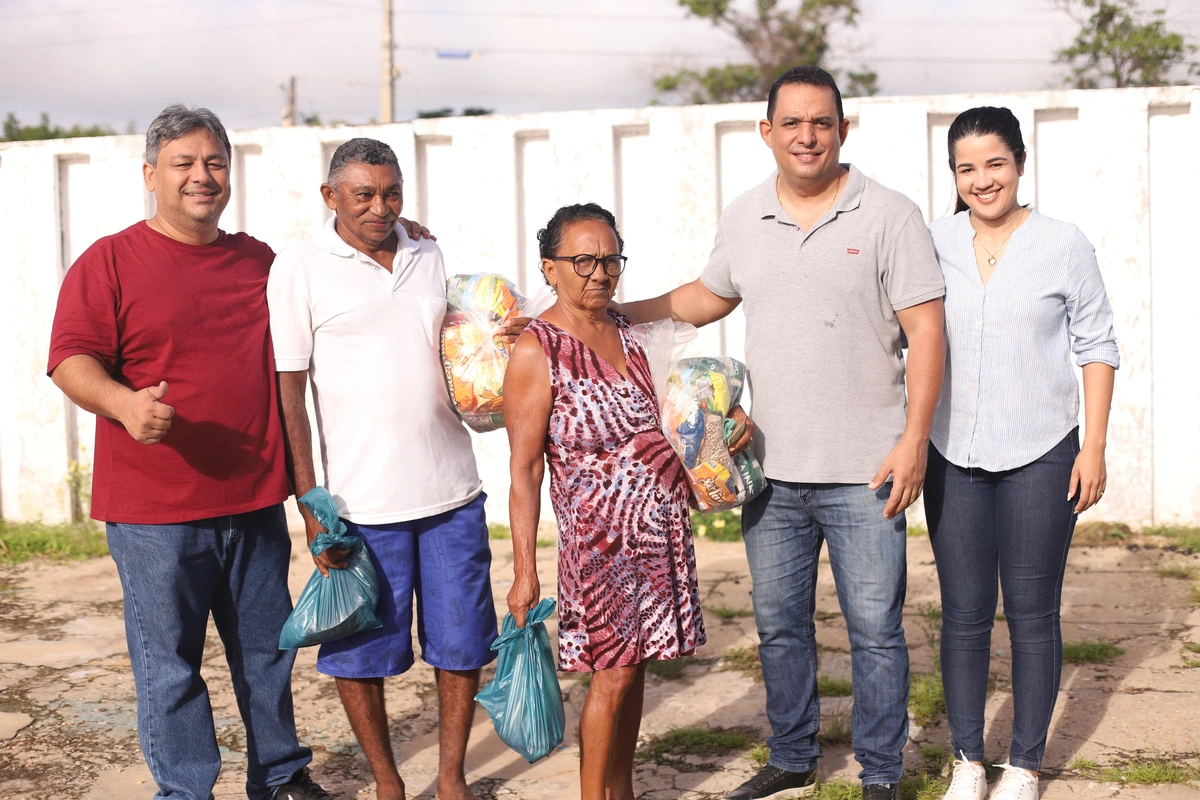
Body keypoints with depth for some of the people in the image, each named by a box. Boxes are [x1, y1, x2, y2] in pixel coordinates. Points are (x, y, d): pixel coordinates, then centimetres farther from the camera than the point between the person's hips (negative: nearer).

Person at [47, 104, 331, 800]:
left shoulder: (261, 261, 12)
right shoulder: (109, 261, -3)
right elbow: (72, 360, -10)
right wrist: (124, 403, -30)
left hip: (255, 502, 5)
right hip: (154, 512, -4)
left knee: (268, 650, 15)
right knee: (169, 662, 3)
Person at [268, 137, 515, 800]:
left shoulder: (431, 256, 10)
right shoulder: (300, 267, -4)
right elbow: (289, 391, -6)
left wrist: (508, 338, -2)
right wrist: (310, 503, -10)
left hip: (451, 492, 4)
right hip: (362, 499, -4)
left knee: (461, 641, 10)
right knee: (360, 650, 6)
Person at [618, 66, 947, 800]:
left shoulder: (889, 216, -5)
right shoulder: (743, 219, 8)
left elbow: (926, 333, -8)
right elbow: (709, 297, 25)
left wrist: (914, 440, -14)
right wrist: (613, 313, 17)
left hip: (864, 471, -4)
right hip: (771, 467, 5)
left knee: (875, 630, 3)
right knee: (779, 625, 14)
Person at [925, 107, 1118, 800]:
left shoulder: (1064, 244, -2)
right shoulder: (934, 243, 3)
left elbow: (1098, 347, 2)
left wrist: (1094, 447, -3)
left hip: (1040, 456, -2)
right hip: (954, 457, 2)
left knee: (1033, 614, 5)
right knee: (964, 614, 8)